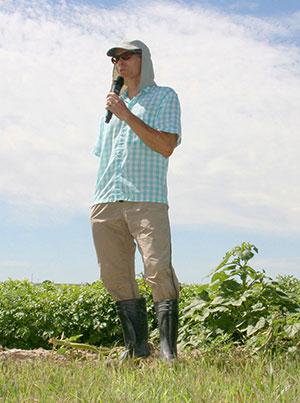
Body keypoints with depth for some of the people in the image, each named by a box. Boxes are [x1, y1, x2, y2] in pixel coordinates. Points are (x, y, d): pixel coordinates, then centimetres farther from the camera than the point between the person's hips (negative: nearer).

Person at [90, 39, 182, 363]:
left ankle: (168, 349, -9)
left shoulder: (164, 97, 11)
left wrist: (126, 115, -7)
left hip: (146, 199, -5)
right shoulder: (113, 104, 27)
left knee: (159, 270, -16)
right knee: (115, 277, 2)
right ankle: (136, 345, 11)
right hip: (105, 203, 6)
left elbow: (166, 146, -5)